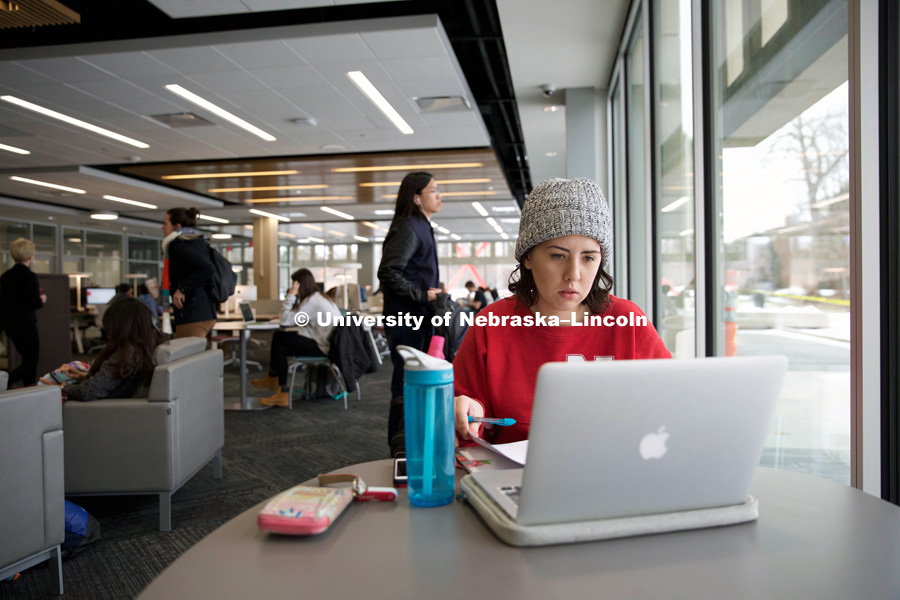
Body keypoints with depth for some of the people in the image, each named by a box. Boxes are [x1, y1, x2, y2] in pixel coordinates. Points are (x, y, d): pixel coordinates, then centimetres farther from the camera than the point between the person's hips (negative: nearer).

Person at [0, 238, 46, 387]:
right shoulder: (30, 276, -16)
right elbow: (34, 304, -19)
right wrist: (42, 300, 0)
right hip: (25, 324, -8)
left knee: (28, 360, 18)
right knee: (30, 363, 1)